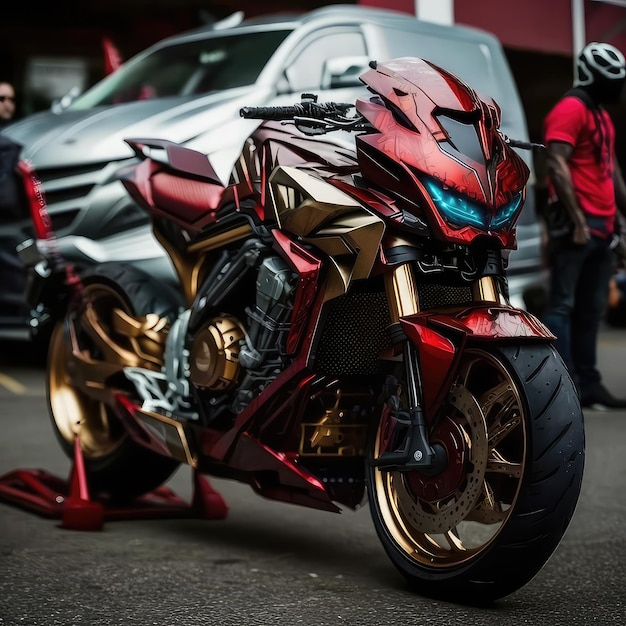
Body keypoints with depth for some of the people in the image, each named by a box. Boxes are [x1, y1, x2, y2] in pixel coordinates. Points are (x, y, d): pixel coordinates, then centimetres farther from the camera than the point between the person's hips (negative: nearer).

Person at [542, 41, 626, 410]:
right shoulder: (570, 109, -8)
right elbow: (557, 165, -17)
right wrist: (577, 221, -20)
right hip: (578, 223, -9)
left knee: (592, 310, 10)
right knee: (564, 306, -7)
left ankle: (588, 385, 14)